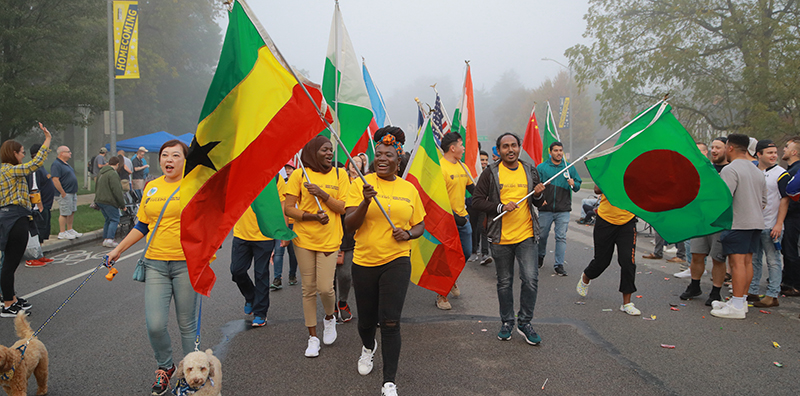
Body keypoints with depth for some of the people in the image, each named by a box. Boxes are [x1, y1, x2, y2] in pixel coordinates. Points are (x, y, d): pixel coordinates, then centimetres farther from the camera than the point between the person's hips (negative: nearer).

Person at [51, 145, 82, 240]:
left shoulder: (66, 164, 17)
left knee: (72, 212, 14)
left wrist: (75, 191, 18)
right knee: (64, 213, -4)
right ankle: (62, 233, 3)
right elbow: (55, 180, -22)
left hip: (73, 193, 10)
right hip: (65, 194, -10)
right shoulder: (56, 164, -15)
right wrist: (63, 193, -22)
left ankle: (70, 230, 24)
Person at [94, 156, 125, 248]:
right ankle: (109, 239, -14)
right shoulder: (113, 174, -14)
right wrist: (122, 204, -12)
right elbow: (117, 190, -18)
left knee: (108, 220, 15)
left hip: (99, 200, 9)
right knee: (115, 219, -5)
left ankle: (105, 239, 13)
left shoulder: (102, 173, 18)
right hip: (109, 201, -9)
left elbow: (97, 188, 24)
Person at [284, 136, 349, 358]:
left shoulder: (339, 175, 2)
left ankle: (329, 318, 26)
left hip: (329, 239, 0)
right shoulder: (299, 175, -1)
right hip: (304, 239, 0)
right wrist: (313, 216, -17)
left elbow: (344, 208, -3)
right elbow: (288, 208, -3)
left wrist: (322, 194, -17)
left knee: (325, 288, -8)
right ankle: (313, 337, 21)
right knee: (309, 289, 7)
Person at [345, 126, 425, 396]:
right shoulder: (361, 184, -2)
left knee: (390, 322, -9)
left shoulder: (409, 189, 4)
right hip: (364, 262, 0)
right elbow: (349, 225, -8)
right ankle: (368, 347, 51)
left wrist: (409, 233, -8)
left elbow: (420, 225, 14)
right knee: (366, 320, 15)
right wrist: (366, 202, -24)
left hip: (396, 262, 0)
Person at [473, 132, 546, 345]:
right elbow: (477, 200, -5)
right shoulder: (491, 172, -1)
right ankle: (507, 322, 27)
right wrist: (501, 206, -17)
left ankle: (525, 322, 11)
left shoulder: (530, 171, 7)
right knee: (504, 282, 11)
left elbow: (539, 204, 15)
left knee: (530, 279, -7)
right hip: (501, 237, -1)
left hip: (526, 235, 1)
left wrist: (538, 195, -8)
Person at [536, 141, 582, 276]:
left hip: (563, 210, 0)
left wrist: (573, 184, -10)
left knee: (561, 237, -3)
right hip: (545, 209, 0)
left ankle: (559, 264, 3)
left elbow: (578, 185, 13)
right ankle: (540, 256, 35)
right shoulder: (541, 167, 4)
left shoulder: (570, 167, 9)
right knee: (542, 235, 9)